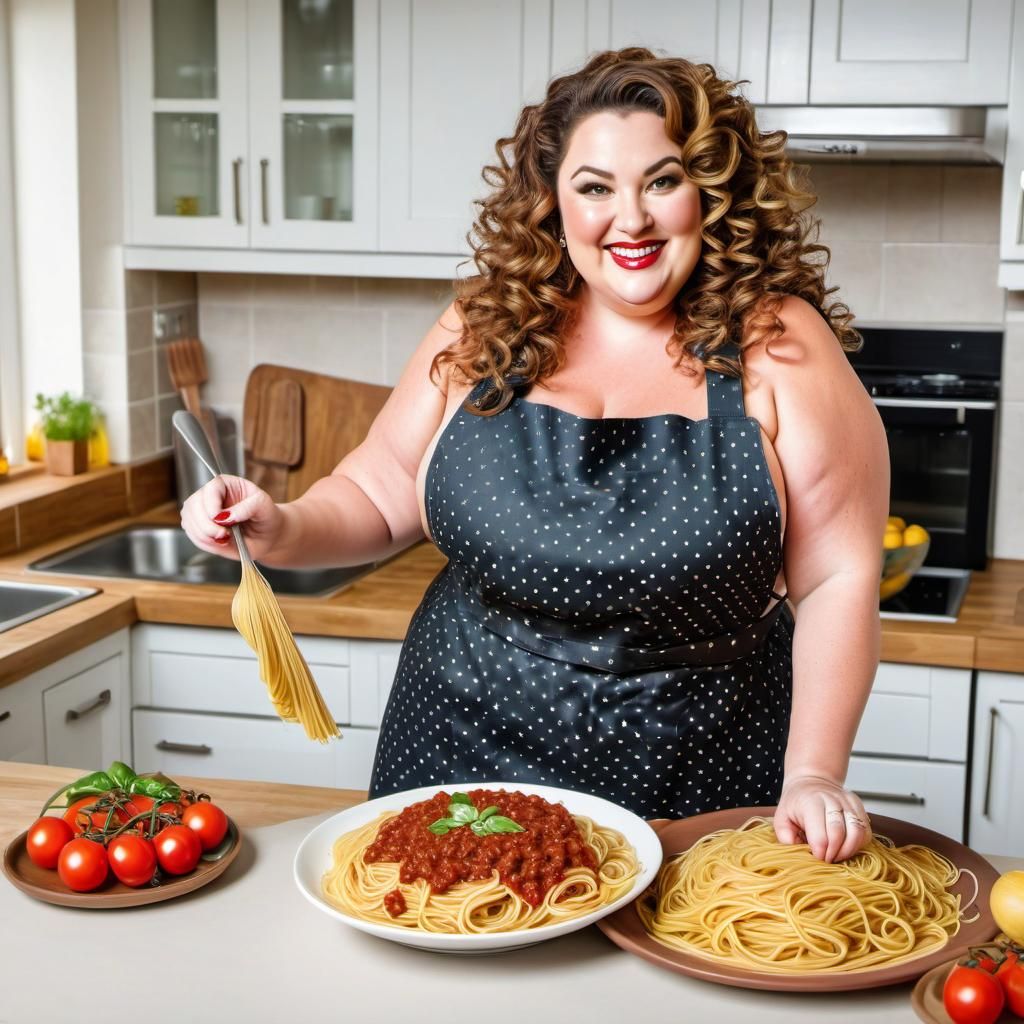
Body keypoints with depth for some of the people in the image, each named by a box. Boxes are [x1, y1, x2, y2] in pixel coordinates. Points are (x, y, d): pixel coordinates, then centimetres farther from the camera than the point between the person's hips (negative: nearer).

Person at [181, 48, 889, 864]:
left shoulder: (775, 347, -9)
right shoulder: (485, 334, 0)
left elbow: (836, 582, -9)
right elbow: (378, 495, 8)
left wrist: (813, 776, -16)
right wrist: (285, 532, -11)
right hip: (460, 757, 3)